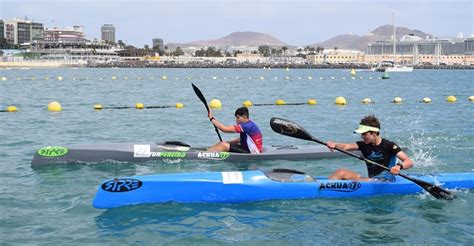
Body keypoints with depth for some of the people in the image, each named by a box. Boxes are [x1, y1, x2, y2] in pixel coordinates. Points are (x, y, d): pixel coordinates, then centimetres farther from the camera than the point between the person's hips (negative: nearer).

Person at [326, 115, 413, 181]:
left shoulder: (389, 145, -6)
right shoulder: (363, 145, 9)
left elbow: (409, 162, -12)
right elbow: (347, 146, -9)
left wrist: (399, 166, -35)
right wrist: (334, 145, -30)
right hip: (371, 180, 6)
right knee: (341, 172, -11)